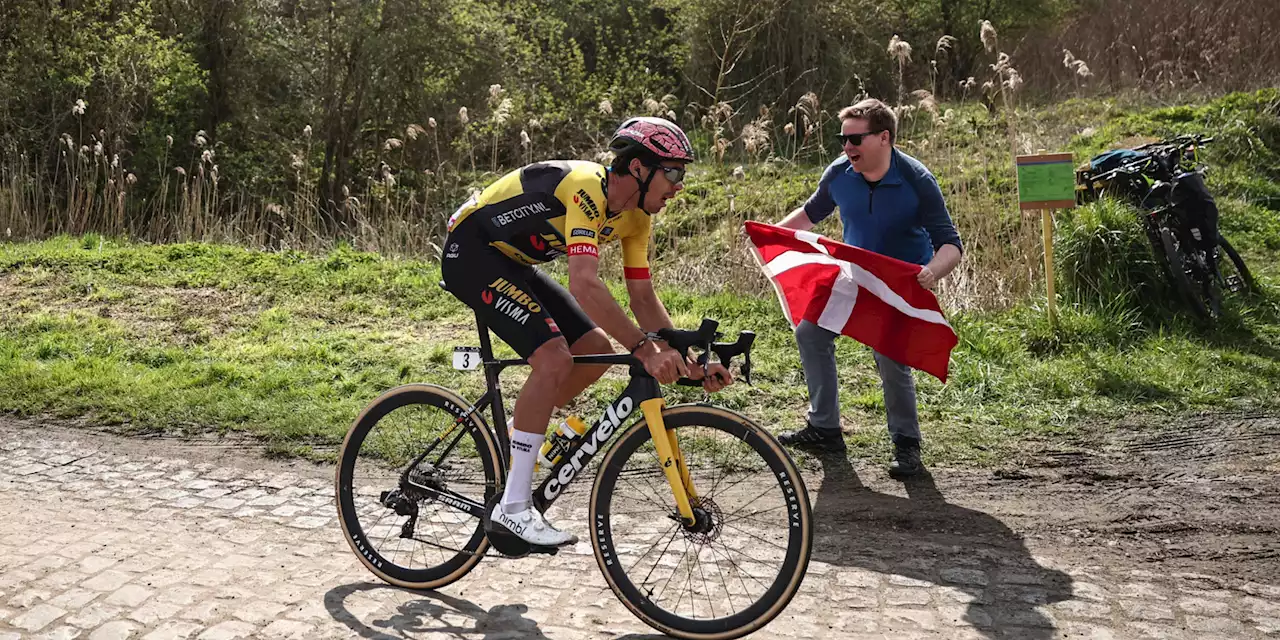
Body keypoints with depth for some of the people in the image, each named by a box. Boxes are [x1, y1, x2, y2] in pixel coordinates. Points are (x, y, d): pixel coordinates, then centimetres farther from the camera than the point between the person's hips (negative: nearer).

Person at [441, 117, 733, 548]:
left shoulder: (636, 216, -1)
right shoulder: (586, 190, -29)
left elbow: (643, 297, 0)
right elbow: (584, 285, -41)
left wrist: (687, 361, -12)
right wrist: (645, 349, -45)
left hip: (512, 261, 9)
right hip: (470, 251, -9)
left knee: (596, 349, 1)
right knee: (554, 358, -23)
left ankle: (516, 435, 18)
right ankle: (513, 509, -16)